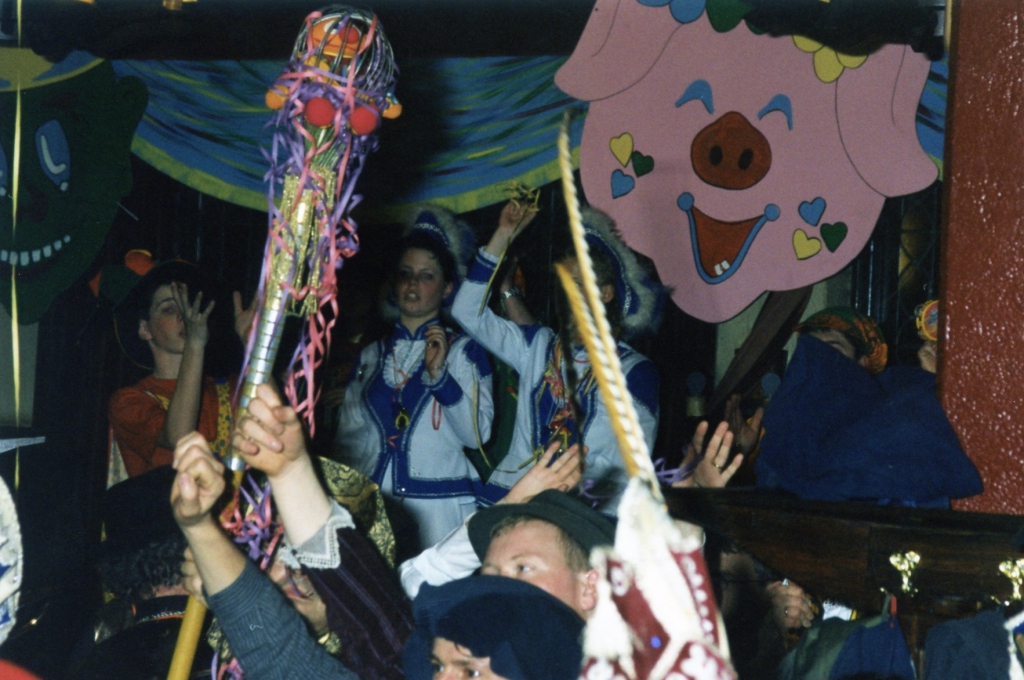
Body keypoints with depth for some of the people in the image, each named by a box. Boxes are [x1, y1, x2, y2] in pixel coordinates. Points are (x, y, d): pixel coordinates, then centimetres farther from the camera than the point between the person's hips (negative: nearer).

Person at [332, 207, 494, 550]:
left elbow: (477, 435, -7)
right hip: (374, 505, 3)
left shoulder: (463, 351, 4)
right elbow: (347, 437, 18)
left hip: (438, 505, -3)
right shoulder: (370, 356, 16)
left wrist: (438, 374, -13)